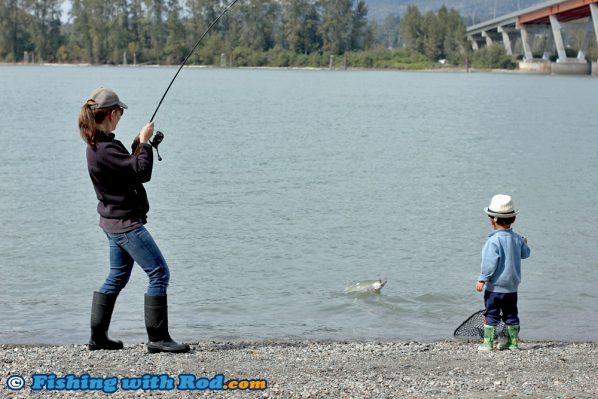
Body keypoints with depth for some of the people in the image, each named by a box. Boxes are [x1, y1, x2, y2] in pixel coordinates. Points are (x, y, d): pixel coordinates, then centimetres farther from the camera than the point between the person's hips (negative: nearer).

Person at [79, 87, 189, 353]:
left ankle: (98, 337, 23)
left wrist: (139, 142, 8)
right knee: (159, 274, -6)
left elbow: (128, 166, 18)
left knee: (117, 277, 18)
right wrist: (144, 142, -12)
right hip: (126, 223, -11)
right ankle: (157, 338, -4)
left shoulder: (98, 144, 9)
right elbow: (142, 172, -24)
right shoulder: (106, 149, -23)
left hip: (114, 221, 11)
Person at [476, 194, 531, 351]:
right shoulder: (517, 238, 3)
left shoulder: (494, 240, -18)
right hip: (512, 286, 6)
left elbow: (491, 262, -21)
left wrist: (482, 279, -15)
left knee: (491, 314, 1)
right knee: (511, 314, 15)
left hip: (495, 286, -6)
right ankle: (513, 341, 19)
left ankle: (487, 342, 0)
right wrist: (524, 244, 38)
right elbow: (525, 254, 18)